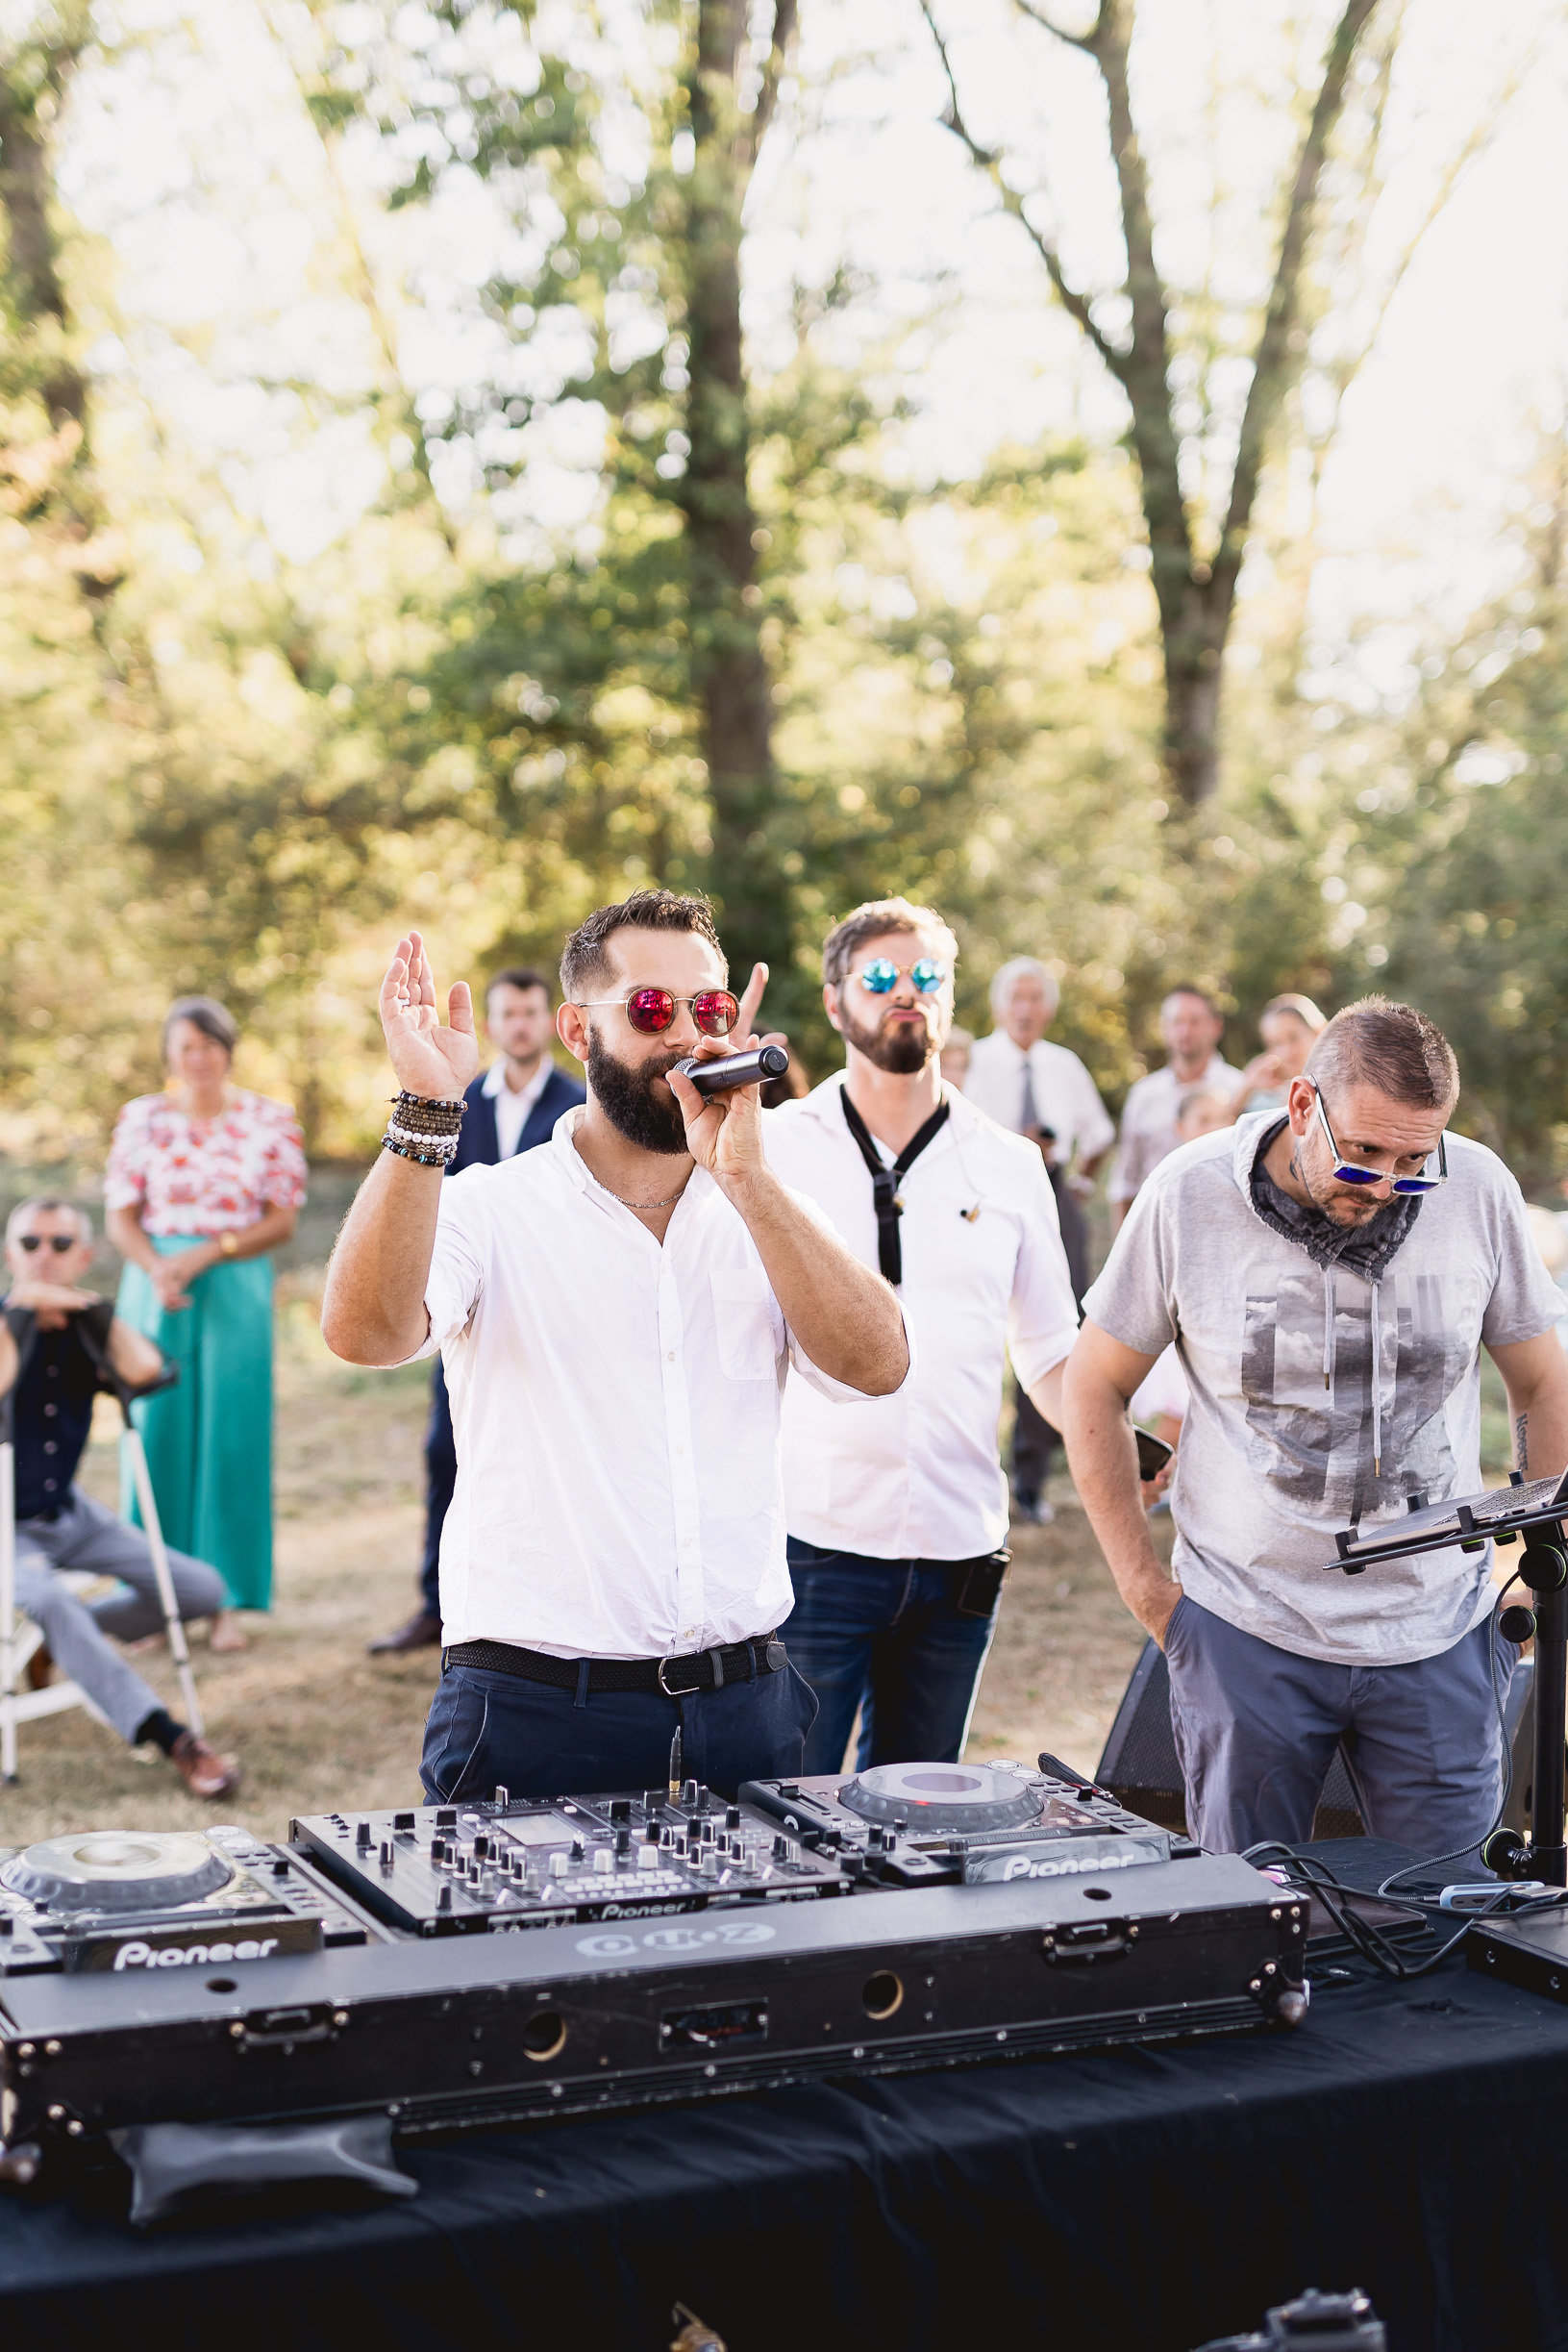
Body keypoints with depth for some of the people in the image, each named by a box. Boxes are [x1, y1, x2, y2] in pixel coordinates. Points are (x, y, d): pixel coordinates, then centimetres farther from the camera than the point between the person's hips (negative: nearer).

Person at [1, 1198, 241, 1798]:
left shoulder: (83, 1325, 1)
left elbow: (144, 1370, -21)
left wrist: (88, 1304, -20)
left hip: (67, 1513, 6)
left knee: (203, 1591, 0)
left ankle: (64, 1641, 18)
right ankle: (172, 1739, -38)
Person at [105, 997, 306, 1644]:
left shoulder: (269, 1120, 4)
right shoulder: (141, 1118, 6)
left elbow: (282, 1220, 0)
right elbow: (122, 1218, 4)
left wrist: (205, 1253, -12)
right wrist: (157, 1269, -15)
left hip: (237, 1291, -1)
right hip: (154, 1290, 1)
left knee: (231, 1437, -1)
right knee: (157, 1433, 0)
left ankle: (225, 1601, 7)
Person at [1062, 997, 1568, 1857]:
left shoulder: (1479, 1190, -5)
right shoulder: (1189, 1195, -10)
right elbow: (1094, 1388, 1)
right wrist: (1144, 1586, 0)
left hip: (1436, 1637, 1)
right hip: (1247, 1630, -1)